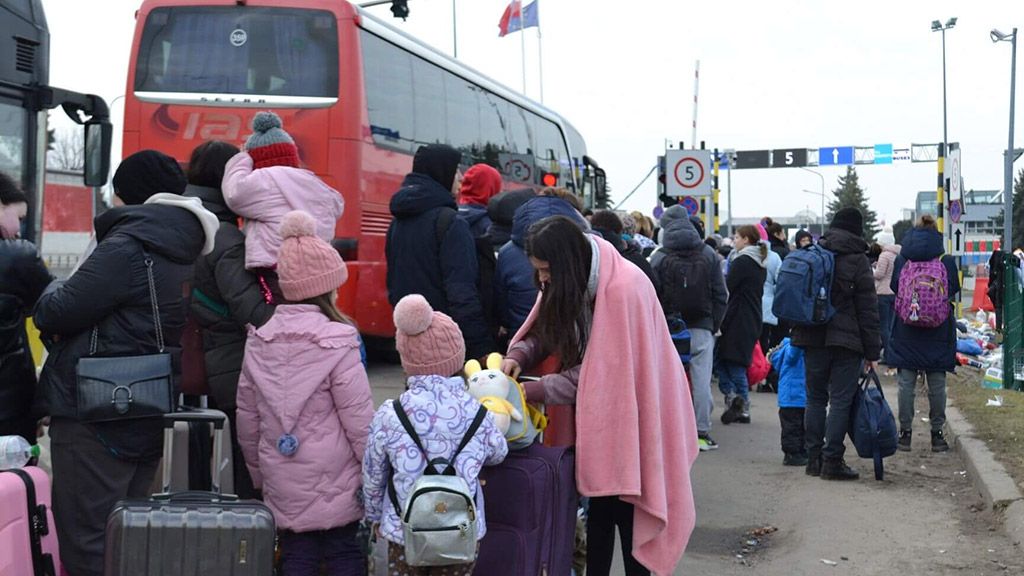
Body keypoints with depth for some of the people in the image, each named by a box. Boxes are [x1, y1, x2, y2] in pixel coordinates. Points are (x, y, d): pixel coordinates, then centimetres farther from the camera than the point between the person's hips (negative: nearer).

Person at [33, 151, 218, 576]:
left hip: (94, 417, -9)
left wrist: (49, 296, 7)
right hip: (148, 423, 9)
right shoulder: (186, 256, 13)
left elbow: (58, 313, -14)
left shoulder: (127, 248, -15)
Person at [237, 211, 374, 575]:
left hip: (281, 488, 5)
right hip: (337, 490, -4)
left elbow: (247, 419, 10)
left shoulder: (258, 343, 4)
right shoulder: (337, 343, -12)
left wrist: (260, 476, 21)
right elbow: (360, 421, -12)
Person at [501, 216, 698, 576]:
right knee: (599, 504, 11)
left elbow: (602, 368, -24)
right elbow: (546, 332, 8)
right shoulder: (574, 282, -2)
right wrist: (519, 355, -15)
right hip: (597, 413, 7)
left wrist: (534, 391, -23)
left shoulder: (622, 289, -26)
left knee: (625, 510, -3)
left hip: (628, 415, -7)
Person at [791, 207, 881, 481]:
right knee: (840, 401, -3)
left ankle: (814, 458, 15)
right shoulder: (857, 260, -5)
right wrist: (872, 352, -3)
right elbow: (868, 309, -6)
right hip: (846, 342, -5)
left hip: (813, 338, 5)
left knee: (815, 398, 11)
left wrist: (799, 333, 20)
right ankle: (832, 461, -4)